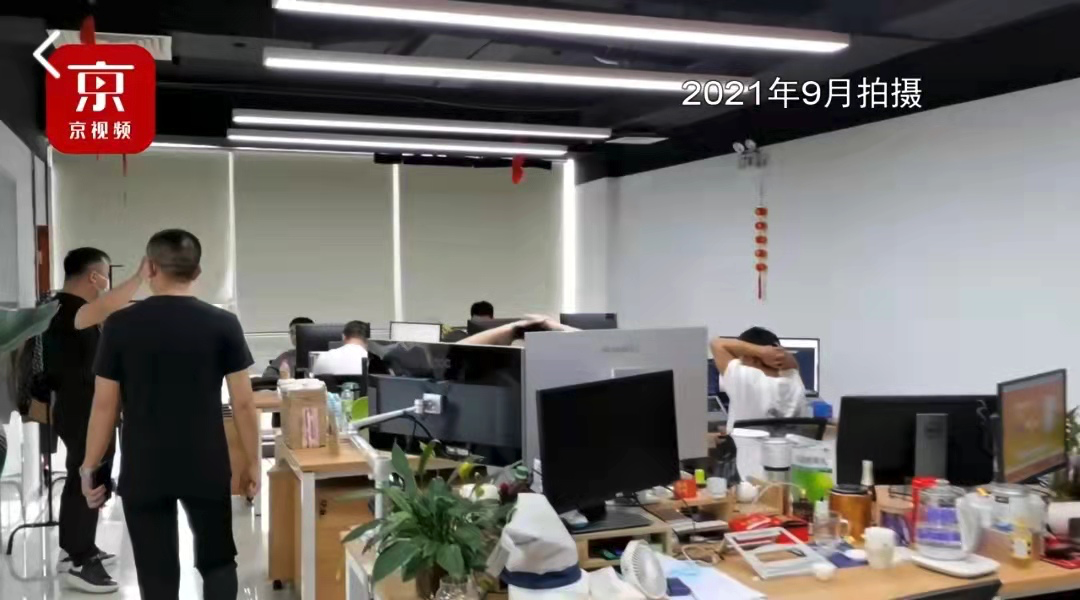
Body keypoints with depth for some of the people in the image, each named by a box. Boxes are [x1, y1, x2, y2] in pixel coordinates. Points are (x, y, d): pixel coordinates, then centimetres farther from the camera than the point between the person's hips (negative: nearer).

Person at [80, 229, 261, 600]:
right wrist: (252, 463, 6)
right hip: (206, 469, 0)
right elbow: (243, 403, -4)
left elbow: (105, 405, -2)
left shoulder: (120, 326, -4)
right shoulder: (223, 324, -5)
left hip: (143, 472, 0)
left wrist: (90, 467, 9)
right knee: (217, 562, 17)